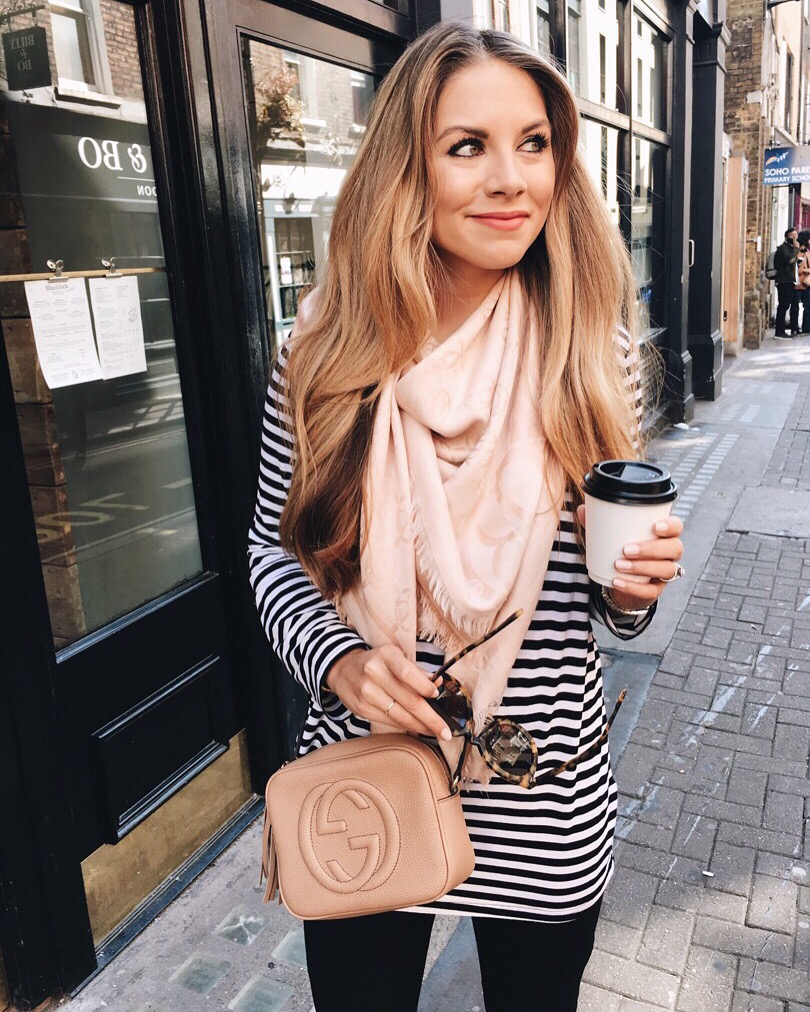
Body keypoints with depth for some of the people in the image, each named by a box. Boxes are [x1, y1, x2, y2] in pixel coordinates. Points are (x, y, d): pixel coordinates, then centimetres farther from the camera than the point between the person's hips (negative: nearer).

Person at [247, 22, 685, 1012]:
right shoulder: (328, 350, -11)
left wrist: (637, 586, -20)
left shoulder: (592, 351, -9)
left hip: (545, 802, 1)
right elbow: (272, 547, -1)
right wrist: (339, 659, -17)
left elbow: (612, 608, 2)